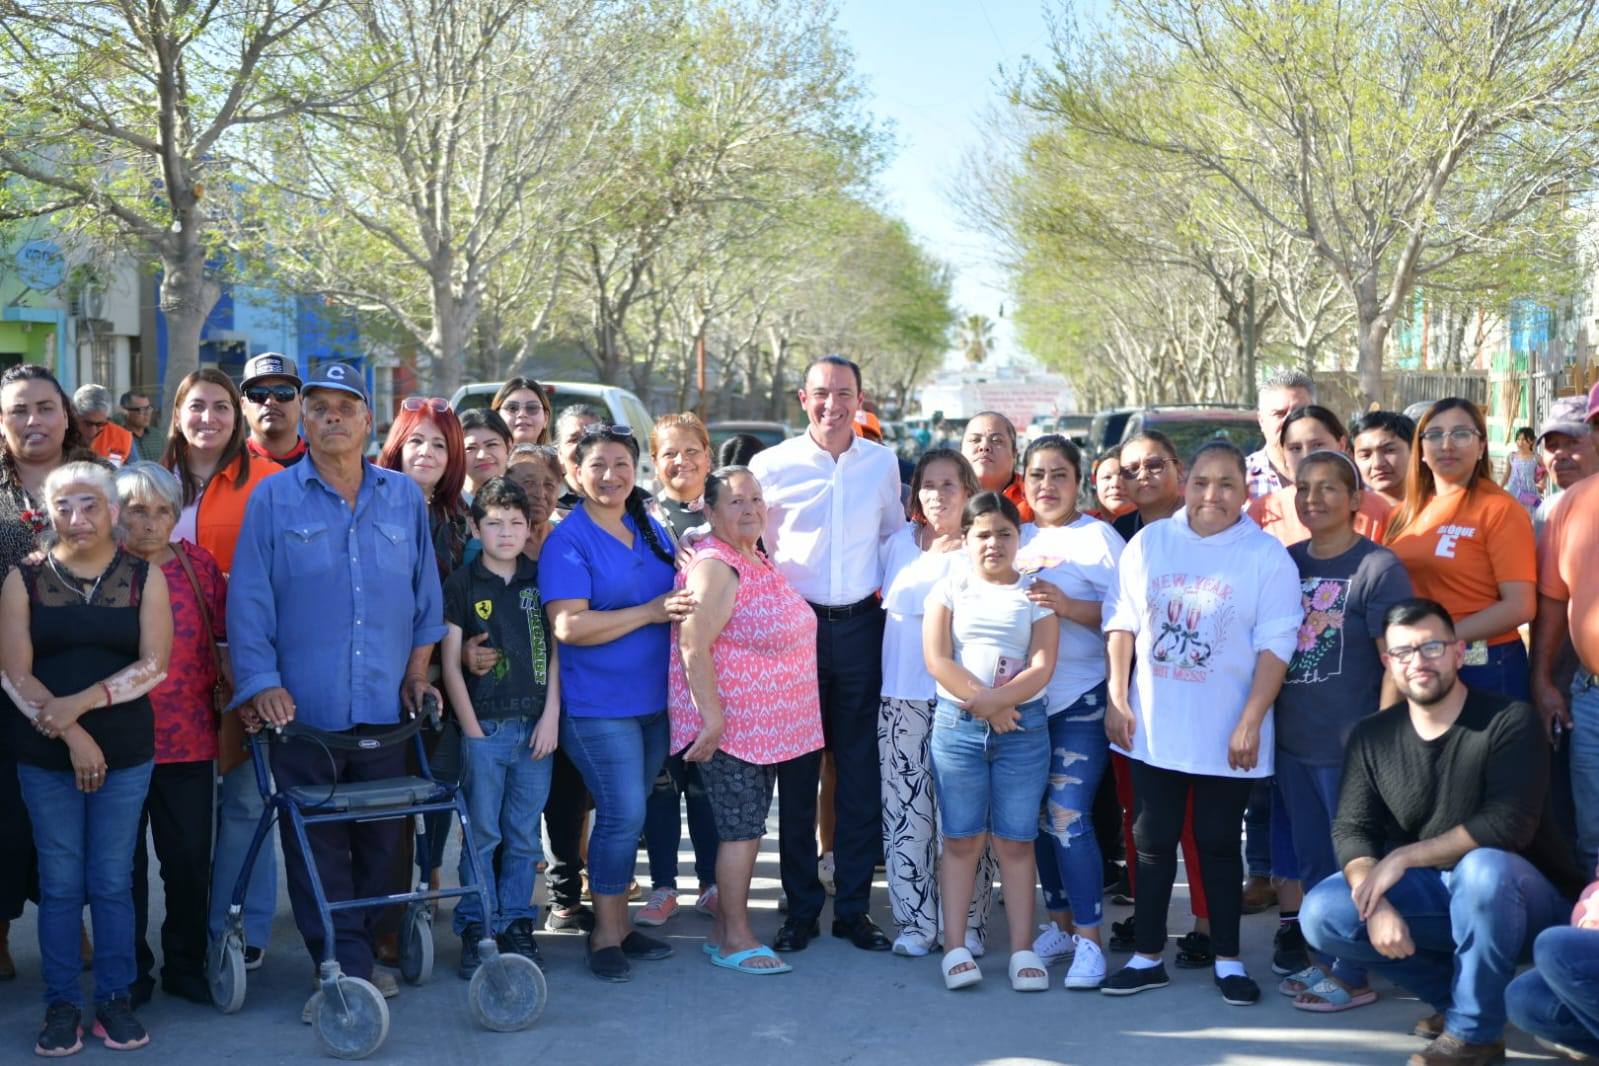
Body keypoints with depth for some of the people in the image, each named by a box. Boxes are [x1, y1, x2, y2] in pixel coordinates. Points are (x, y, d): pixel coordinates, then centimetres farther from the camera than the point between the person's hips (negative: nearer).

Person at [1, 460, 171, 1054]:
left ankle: (114, 999, 15)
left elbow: (154, 665, -6)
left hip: (126, 753, 0)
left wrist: (82, 702, -16)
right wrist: (72, 735, -13)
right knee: (60, 882, 4)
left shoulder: (144, 577, 2)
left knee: (113, 881, 5)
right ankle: (62, 1005, 14)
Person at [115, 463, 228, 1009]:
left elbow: (226, 637, 6)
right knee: (123, 861, 9)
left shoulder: (198, 564, 4)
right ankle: (129, 972, 22)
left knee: (190, 859, 6)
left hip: (188, 740, 1)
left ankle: (185, 965, 22)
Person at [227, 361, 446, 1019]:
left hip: (385, 707, 2)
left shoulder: (404, 497, 9)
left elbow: (426, 595, 13)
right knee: (317, 845, -1)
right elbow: (249, 601, -1)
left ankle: (358, 960, 22)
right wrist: (261, 684, -9)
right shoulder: (273, 499, 2)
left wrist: (418, 674, 6)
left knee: (380, 840, 8)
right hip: (302, 706, -2)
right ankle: (346, 970, 5)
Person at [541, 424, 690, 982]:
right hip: (598, 705, -7)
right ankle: (605, 936, 3)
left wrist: (688, 596, 0)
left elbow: (678, 595, 24)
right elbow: (568, 626, -19)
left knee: (627, 815, 13)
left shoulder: (650, 530, 12)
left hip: (653, 700, 7)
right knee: (623, 814, -10)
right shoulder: (567, 540, -9)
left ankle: (618, 924, 23)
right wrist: (651, 611, -20)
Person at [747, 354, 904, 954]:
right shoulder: (771, 466, -2)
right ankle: (801, 908, 14)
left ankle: (854, 906, 15)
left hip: (862, 627, 2)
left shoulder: (882, 463, 6)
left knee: (861, 770, 5)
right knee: (796, 772, 4)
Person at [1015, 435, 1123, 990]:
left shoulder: (1097, 536, -3)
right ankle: (1060, 923, 23)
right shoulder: (1018, 539, 14)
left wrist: (1068, 606, -23)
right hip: (1026, 699, 6)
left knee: (1068, 815, -12)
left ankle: (1089, 939, -4)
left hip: (1081, 698, -6)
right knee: (1041, 816, 10)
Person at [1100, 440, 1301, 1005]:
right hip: (1152, 728, 3)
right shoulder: (1149, 543, 3)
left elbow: (1274, 647, -9)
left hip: (1225, 735, -2)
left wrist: (1249, 724, -14)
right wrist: (1117, 700, 0)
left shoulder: (1267, 557, -6)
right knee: (1152, 841, 9)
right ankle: (1148, 956, 20)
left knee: (1219, 842, 8)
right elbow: (1122, 623, 5)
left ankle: (1228, 959, 20)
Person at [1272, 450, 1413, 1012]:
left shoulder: (1378, 567, -10)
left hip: (1350, 743, -6)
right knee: (1310, 858, 16)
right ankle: (1324, 960, 29)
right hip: (1293, 739, 6)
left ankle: (1353, 975, 15)